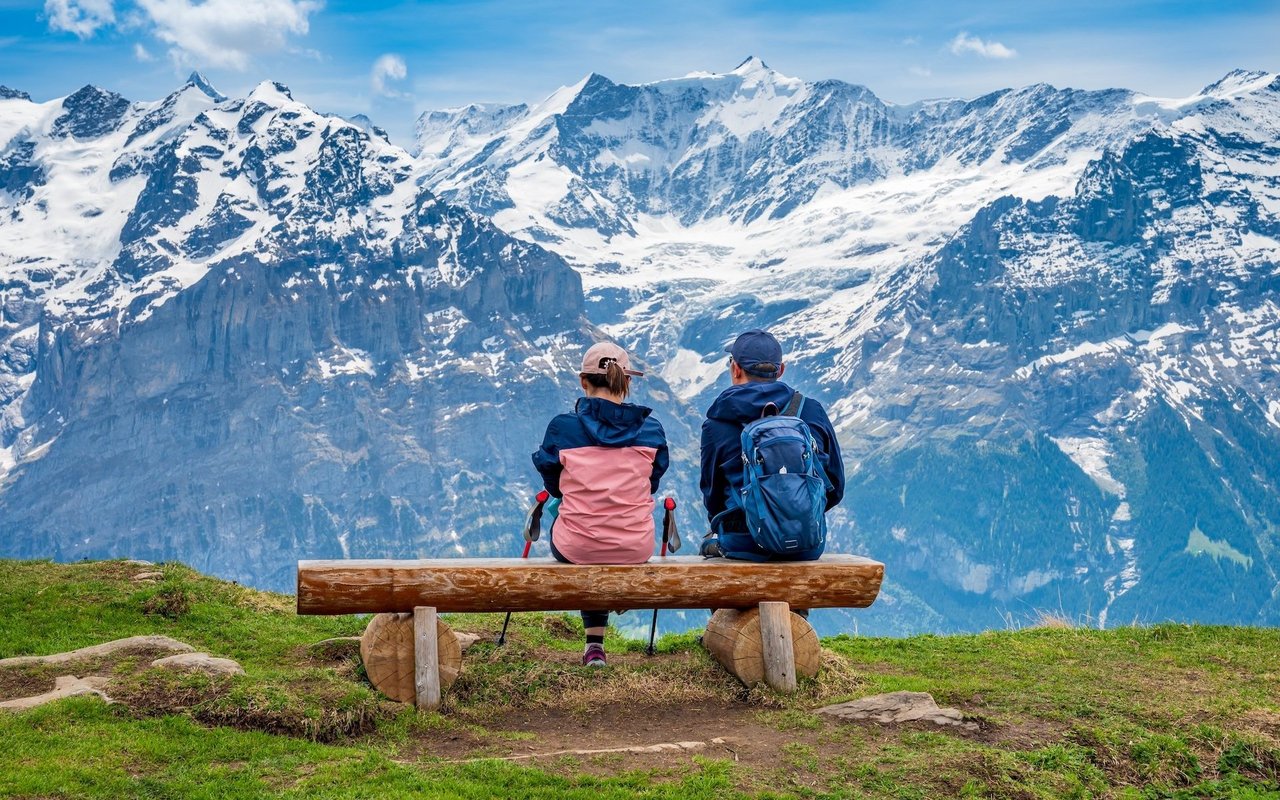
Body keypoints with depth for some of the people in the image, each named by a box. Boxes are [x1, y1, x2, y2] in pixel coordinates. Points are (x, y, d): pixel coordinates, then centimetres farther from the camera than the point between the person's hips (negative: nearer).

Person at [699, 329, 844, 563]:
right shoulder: (813, 411, 5)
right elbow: (835, 485, 11)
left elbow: (712, 492, 9)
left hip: (745, 545, -3)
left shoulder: (716, 424, -1)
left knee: (709, 544, 26)